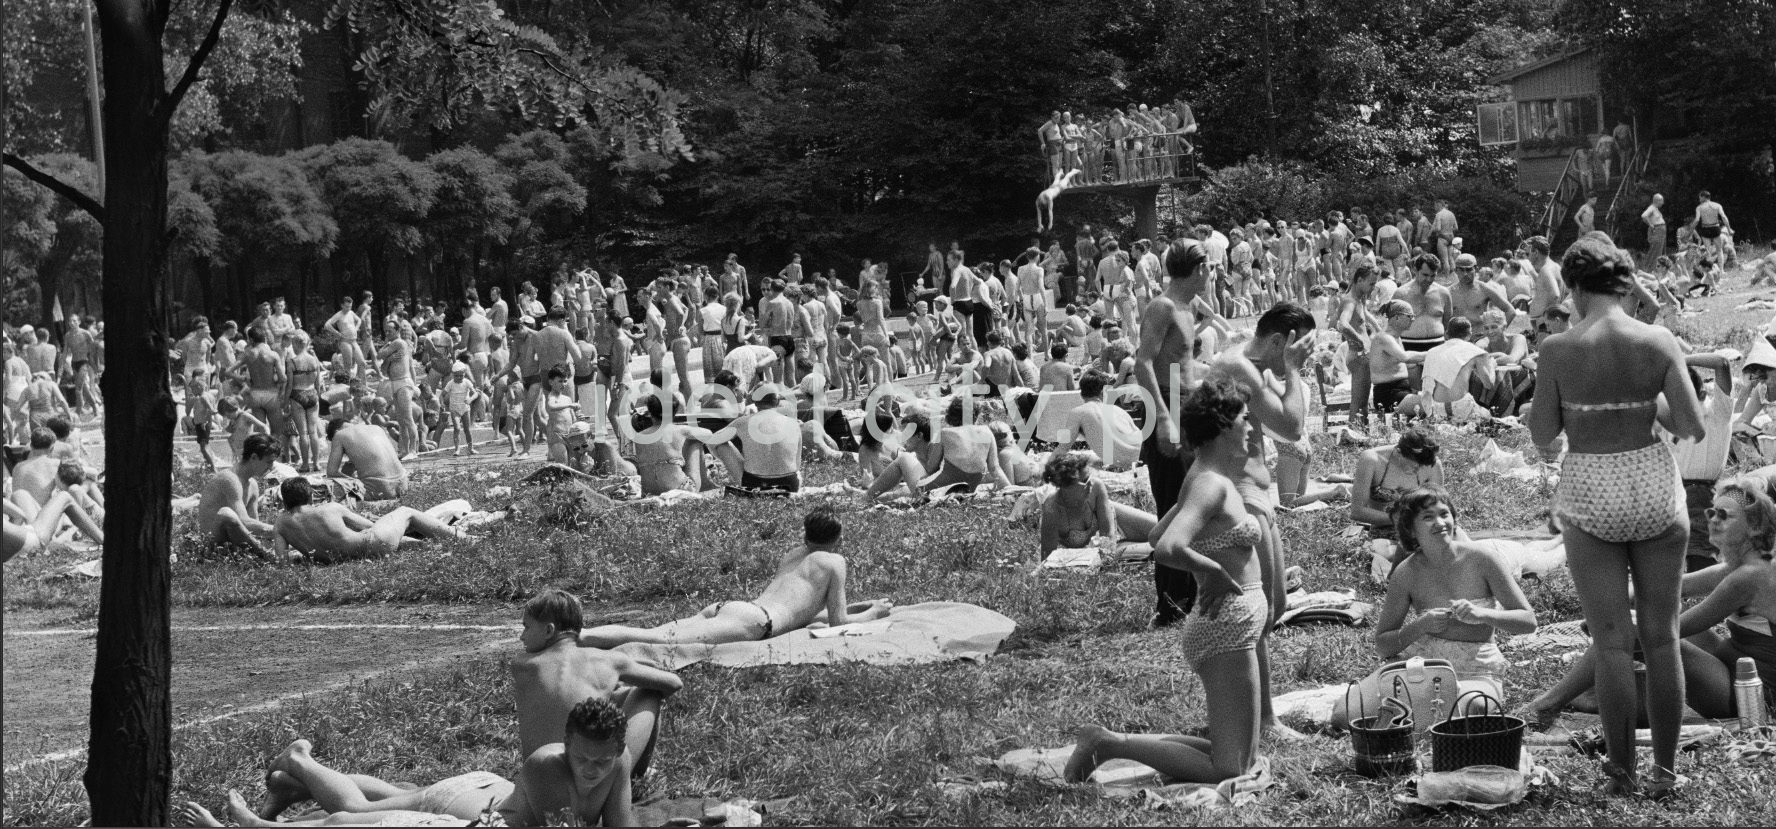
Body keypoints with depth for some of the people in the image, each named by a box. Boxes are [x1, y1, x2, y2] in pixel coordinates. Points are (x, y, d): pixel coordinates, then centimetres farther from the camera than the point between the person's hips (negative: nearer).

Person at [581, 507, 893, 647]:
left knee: (655, 633, -6)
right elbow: (837, 621, 12)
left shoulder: (791, 555, 37)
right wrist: (873, 614, 30)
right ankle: (574, 637, -45)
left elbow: (799, 606, 48)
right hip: (753, 620, -8)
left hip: (725, 607, 8)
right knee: (658, 639, -26)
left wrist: (860, 606, 53)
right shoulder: (834, 562, 14)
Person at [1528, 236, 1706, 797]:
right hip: (1653, 484, 2)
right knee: (1661, 637, 11)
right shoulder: (1659, 341, -5)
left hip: (1590, 494, -2)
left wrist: (1547, 445, 16)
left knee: (1612, 641, 7)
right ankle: (1665, 768, 18)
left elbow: (1542, 434, -5)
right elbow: (1694, 428, -7)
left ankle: (1623, 770, 12)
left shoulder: (1558, 349, -9)